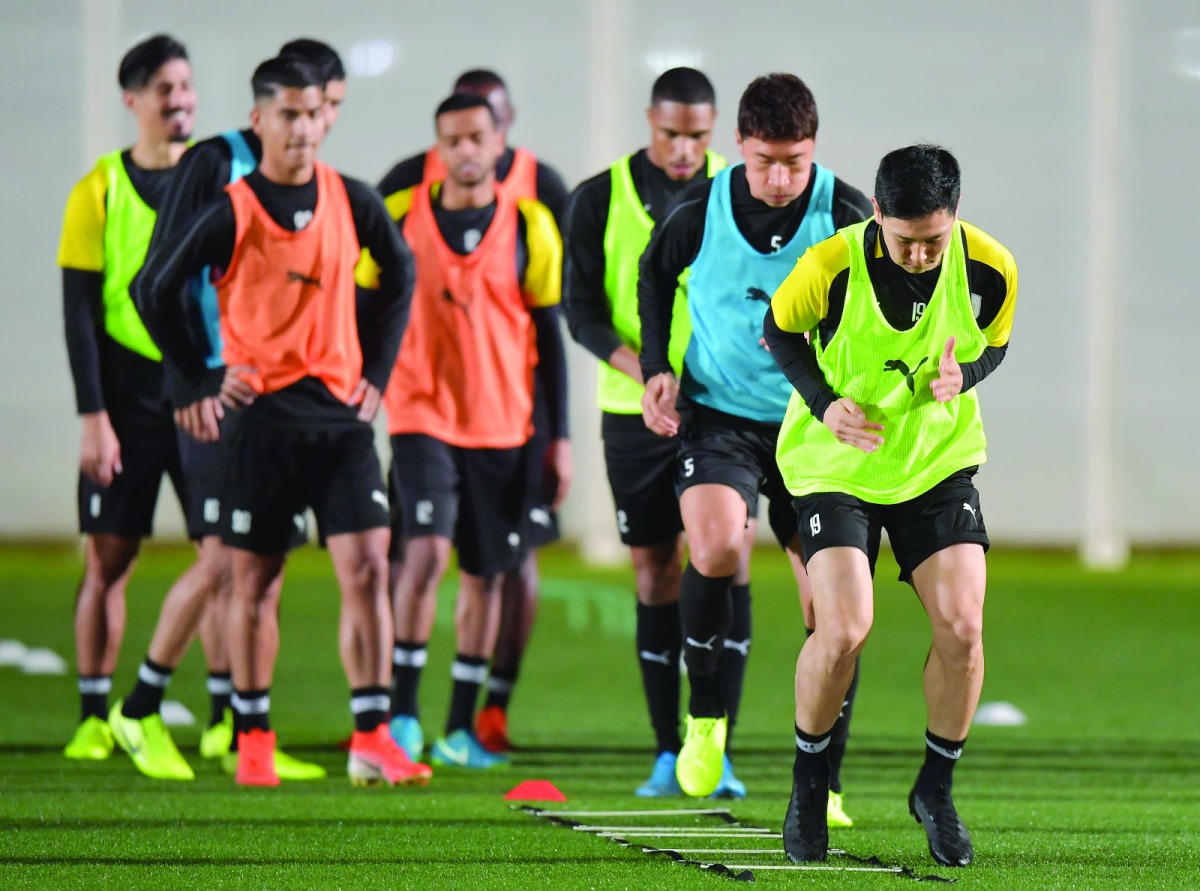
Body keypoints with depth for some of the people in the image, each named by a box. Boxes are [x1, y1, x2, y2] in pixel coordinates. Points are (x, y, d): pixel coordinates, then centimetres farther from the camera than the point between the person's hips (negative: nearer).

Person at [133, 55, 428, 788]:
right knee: (255, 582, 4)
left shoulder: (352, 201, 3)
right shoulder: (232, 213, -6)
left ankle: (372, 740, -6)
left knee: (367, 569, -8)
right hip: (260, 417, -2)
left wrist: (377, 368, 12)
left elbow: (400, 274, 20)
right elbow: (156, 290, 3)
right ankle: (254, 741, 16)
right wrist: (195, 381, 1)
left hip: (340, 411, 2)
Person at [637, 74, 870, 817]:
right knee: (716, 547, -26)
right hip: (718, 413, -1)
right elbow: (655, 274, 13)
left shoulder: (846, 215, -11)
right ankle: (706, 716, -3)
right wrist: (656, 367, 4)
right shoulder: (701, 212, -9)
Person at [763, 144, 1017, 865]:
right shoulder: (832, 266, -22)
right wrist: (823, 403, -16)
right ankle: (809, 783, 9)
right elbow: (780, 330, -1)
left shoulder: (989, 270, -15)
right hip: (837, 463, -2)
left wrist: (961, 378, -17)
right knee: (844, 629, -16)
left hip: (940, 461, 2)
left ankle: (937, 789, 12)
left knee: (962, 625, -11)